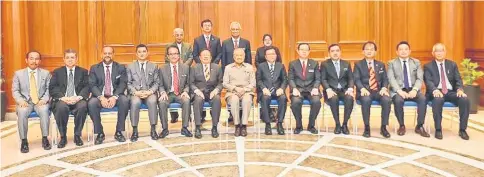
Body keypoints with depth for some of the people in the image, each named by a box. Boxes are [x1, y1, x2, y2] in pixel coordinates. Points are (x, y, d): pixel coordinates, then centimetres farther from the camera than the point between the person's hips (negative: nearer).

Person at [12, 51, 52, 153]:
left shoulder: (46, 73, 10)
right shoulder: (18, 74, 9)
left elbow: (49, 89, 5)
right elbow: (15, 91, 6)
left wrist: (44, 99, -14)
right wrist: (20, 100, -14)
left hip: (41, 102, 0)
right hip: (25, 102, 0)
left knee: (44, 110, -34)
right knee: (22, 112, -33)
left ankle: (45, 139, -23)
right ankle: (24, 141, -22)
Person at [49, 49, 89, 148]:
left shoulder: (83, 72, 16)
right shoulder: (57, 72, 16)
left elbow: (87, 87, 4)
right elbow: (52, 88, 3)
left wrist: (79, 97, -17)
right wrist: (63, 97, -16)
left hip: (77, 100, 0)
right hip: (62, 100, 0)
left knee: (83, 106, -34)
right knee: (62, 107, -35)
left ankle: (77, 135, -16)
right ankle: (63, 137, -16)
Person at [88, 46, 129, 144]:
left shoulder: (121, 68, 8)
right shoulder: (94, 68, 9)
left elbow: (123, 84, -3)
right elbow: (92, 85, -2)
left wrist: (115, 97, -21)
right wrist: (101, 97, -21)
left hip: (115, 96, 0)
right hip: (100, 96, 0)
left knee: (125, 101, -32)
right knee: (91, 103, -32)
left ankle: (119, 132, -17)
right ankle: (100, 133, -15)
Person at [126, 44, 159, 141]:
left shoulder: (154, 66, 14)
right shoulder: (130, 67, 12)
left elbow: (156, 83, 7)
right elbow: (128, 83, 5)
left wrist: (150, 91, -12)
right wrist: (136, 92, -13)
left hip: (149, 93, 0)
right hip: (135, 93, 0)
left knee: (152, 101, -35)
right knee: (135, 102, -35)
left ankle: (153, 130, -25)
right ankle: (135, 131, -24)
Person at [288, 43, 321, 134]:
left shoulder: (314, 63, 13)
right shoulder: (292, 64, 10)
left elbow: (318, 79, 7)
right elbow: (290, 79, 2)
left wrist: (315, 88, -13)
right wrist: (294, 88, -17)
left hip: (311, 89, 1)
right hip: (297, 89, -1)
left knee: (317, 101, -31)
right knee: (295, 102, -34)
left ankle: (311, 125, -8)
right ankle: (299, 125, -9)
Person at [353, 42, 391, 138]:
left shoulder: (381, 65, 20)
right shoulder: (358, 64, 10)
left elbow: (385, 79, 11)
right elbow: (356, 79, -4)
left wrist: (384, 88, -12)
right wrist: (362, 89, -23)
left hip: (378, 91, 3)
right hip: (365, 91, -3)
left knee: (387, 100, -30)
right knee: (366, 100, -37)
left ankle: (383, 127, -17)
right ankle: (367, 128, -23)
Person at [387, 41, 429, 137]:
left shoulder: (416, 62, 13)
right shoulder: (392, 63, 7)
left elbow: (420, 79, 2)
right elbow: (391, 79, -6)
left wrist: (415, 90, -19)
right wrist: (399, 91, -24)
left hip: (412, 90, 2)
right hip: (398, 90, -2)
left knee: (423, 99, -29)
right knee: (398, 100, -35)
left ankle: (419, 126, -15)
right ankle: (402, 126, -14)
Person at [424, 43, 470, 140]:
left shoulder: (452, 64, 16)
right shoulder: (428, 66, 7)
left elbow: (458, 80, 7)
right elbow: (428, 81, -7)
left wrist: (460, 89, -15)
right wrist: (435, 90, -28)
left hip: (451, 92, 3)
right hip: (437, 92, -3)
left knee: (465, 99, -27)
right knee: (438, 99, -38)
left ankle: (462, 129, -16)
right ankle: (438, 129, -27)